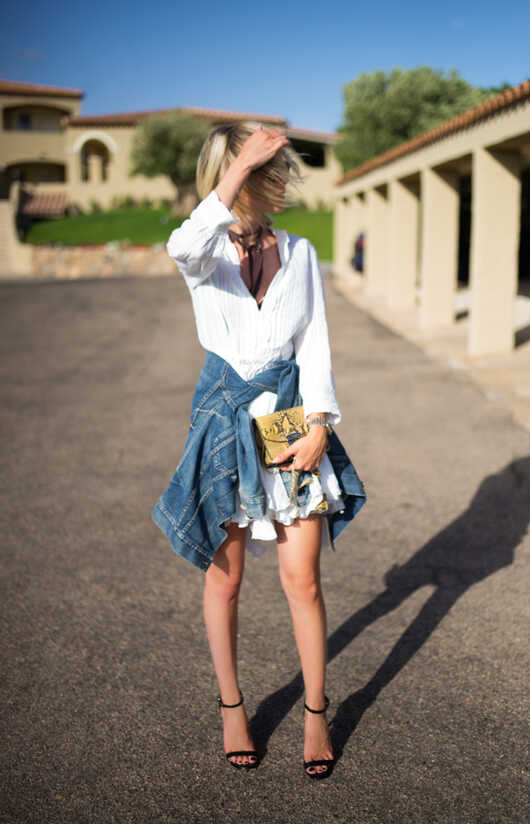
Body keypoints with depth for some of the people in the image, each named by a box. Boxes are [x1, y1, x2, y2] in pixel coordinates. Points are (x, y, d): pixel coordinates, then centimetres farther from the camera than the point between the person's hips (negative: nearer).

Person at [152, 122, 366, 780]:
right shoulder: (208, 251, -4)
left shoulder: (300, 253, 5)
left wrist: (318, 425, -9)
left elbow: (315, 347, 2)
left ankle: (316, 713, 21)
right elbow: (184, 249, -31)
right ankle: (231, 707, 28)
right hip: (224, 418, -1)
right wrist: (236, 172, -33)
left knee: (303, 578, 3)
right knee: (224, 575, 9)